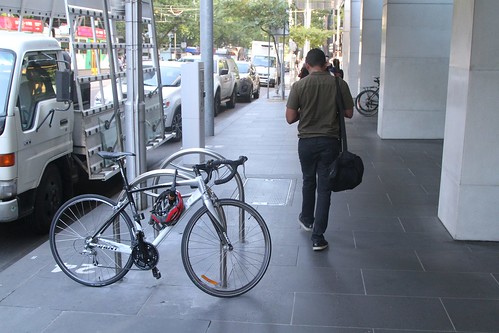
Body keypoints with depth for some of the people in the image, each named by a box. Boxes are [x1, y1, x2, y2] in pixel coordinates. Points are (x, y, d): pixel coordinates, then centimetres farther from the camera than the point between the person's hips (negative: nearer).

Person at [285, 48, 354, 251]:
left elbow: (290, 118, -8)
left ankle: (307, 219, 43)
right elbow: (349, 113, 0)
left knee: (309, 181, 23)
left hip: (307, 141, 1)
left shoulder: (299, 86, -8)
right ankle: (318, 237, 5)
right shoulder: (339, 84, -6)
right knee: (324, 188, 4)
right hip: (330, 141, 0)